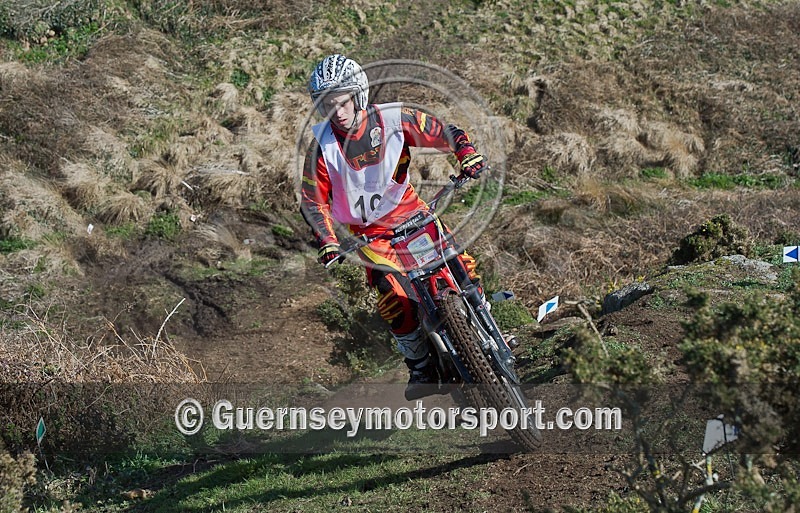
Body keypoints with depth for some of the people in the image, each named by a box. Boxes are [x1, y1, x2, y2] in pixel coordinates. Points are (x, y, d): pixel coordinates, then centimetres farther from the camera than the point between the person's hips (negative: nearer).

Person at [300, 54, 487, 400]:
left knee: (460, 267, -12)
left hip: (408, 209, 1)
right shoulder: (321, 146, -15)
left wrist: (468, 154, -26)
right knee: (394, 298, -19)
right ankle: (421, 368, 0)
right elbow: (312, 201, -8)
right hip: (368, 229, -1)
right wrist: (327, 244, -21)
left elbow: (443, 132, -7)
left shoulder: (392, 119, -15)